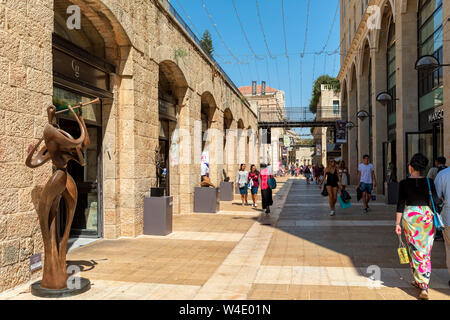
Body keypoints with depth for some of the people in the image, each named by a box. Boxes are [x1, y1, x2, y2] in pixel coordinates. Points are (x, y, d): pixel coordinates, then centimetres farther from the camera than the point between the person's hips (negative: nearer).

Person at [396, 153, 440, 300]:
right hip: (427, 217, 1)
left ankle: (419, 281, 18)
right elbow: (436, 202, -4)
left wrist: (397, 223, -1)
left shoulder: (404, 183, -6)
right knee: (425, 253, 7)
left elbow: (401, 204, -6)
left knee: (414, 251, 13)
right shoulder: (429, 182, -3)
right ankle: (424, 286, -1)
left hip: (410, 216, -1)